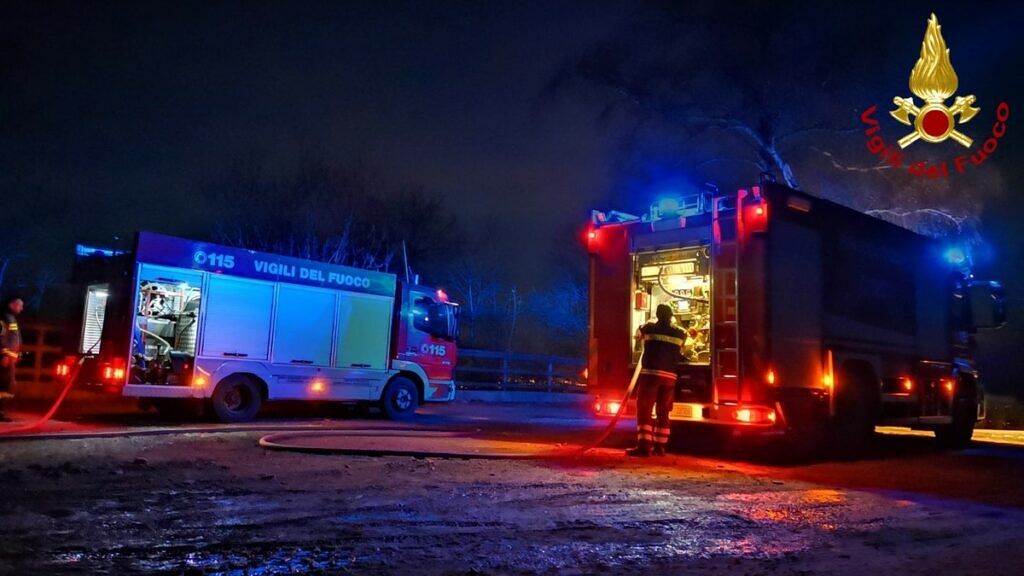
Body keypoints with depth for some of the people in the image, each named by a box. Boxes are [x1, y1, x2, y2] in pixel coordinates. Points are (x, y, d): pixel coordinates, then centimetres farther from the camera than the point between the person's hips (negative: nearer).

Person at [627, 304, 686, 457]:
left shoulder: (649, 328, 2)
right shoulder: (680, 333, 9)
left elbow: (638, 335, 22)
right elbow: (680, 354, 17)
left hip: (651, 373, -4)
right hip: (670, 376, 4)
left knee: (644, 410, -4)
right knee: (663, 412, 12)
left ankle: (644, 446, -13)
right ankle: (659, 446, 13)